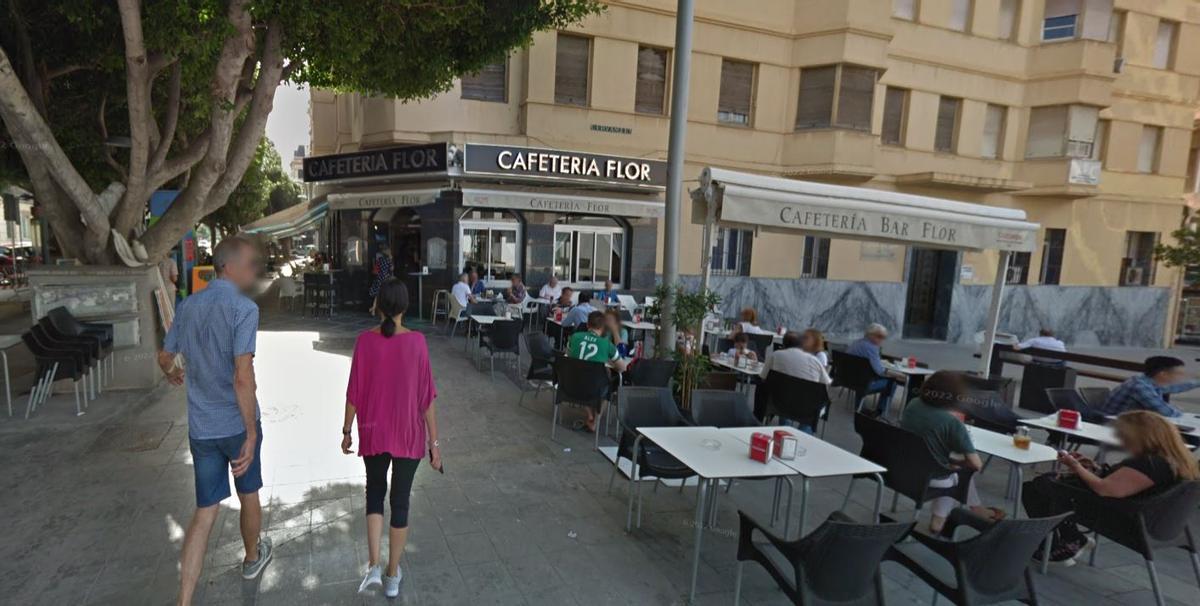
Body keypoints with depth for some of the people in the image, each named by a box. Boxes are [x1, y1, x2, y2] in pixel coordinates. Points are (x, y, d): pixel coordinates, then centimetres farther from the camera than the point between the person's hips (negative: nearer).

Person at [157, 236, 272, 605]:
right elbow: (243, 377, -26)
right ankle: (253, 558, 43)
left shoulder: (188, 306, 3)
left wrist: (172, 374, 42)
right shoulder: (243, 309, -19)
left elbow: (164, 357, 18)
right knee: (248, 496, 20)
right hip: (237, 425, -5)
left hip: (200, 429, 5)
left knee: (205, 513, 11)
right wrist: (251, 434, -21)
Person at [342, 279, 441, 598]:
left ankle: (374, 566, 14)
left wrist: (346, 431, 9)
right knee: (400, 501, 13)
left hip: (373, 432, 1)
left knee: (375, 492, 23)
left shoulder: (365, 341, -11)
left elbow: (354, 392, -5)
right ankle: (392, 576, 26)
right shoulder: (417, 341, -14)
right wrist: (434, 441, -4)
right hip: (409, 434, -1)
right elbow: (427, 395, -11)